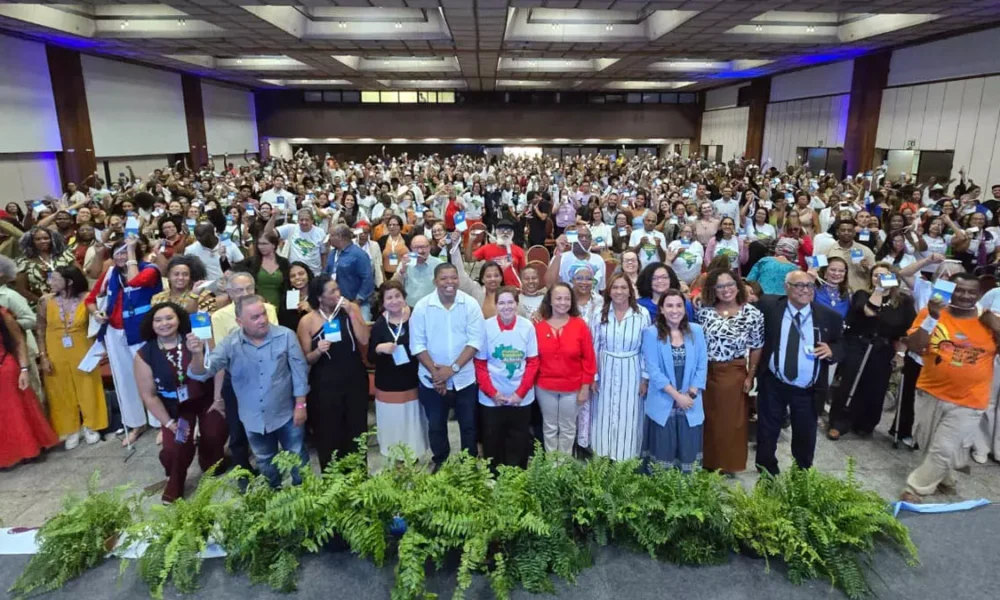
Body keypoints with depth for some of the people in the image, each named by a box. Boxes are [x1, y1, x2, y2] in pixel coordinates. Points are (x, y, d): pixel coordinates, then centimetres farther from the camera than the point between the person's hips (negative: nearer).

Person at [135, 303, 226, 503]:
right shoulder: (144, 355, -11)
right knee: (175, 449, -11)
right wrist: (169, 423, -9)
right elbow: (149, 395, -7)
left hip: (207, 398, 0)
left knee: (214, 437, -3)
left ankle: (210, 465, 34)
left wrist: (219, 399, -12)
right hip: (175, 406, 0)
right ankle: (174, 483, 21)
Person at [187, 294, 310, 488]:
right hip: (254, 419, 2)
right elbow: (202, 373, -19)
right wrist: (197, 354, -41)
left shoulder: (285, 336, -16)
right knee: (265, 462, 25)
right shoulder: (229, 344, -12)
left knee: (298, 458, 16)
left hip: (286, 414, -2)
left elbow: (299, 370, -11)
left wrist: (300, 405, -10)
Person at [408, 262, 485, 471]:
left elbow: (475, 340, -10)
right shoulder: (422, 306, -7)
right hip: (432, 380, 1)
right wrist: (435, 371, -14)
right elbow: (417, 344, -6)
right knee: (436, 426, 15)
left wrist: (454, 367, -18)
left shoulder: (470, 304, -8)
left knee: (468, 425, 12)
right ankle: (440, 464, 35)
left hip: (464, 378, 0)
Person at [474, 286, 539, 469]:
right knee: (492, 443, 12)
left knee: (519, 444, 12)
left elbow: (533, 363, -2)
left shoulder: (527, 326, -6)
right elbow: (479, 364, -3)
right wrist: (492, 393, -10)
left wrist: (520, 392, -9)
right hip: (491, 399, 0)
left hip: (521, 398, 1)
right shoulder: (486, 327, -8)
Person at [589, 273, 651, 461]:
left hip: (631, 372, -1)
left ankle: (626, 459, 25)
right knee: (605, 417, 11)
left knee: (629, 418, 8)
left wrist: (645, 378, -2)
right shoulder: (600, 314, -4)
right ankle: (604, 458, 26)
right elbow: (594, 348, 0)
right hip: (606, 371, 2)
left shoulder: (642, 314, -9)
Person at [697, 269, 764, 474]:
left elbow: (756, 348, -2)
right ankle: (707, 461, 29)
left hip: (734, 373, -2)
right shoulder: (704, 311, -2)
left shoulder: (753, 314, -8)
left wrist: (750, 376, -4)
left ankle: (729, 464, 28)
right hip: (705, 372, 2)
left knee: (731, 420, 10)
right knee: (707, 419, 12)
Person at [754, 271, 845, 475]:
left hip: (808, 390, 1)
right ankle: (767, 472, 34)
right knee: (767, 431, 14)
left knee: (805, 435, 15)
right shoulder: (769, 306, -6)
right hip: (772, 384, -1)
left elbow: (843, 346, 5)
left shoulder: (829, 316, -3)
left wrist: (831, 350, -16)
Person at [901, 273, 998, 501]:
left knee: (944, 450, -3)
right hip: (930, 393, 1)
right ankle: (943, 479, 43)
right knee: (927, 444, 18)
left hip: (968, 403, -1)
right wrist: (932, 318, -22)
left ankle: (915, 489, 12)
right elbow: (914, 347, -14)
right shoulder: (931, 313, -6)